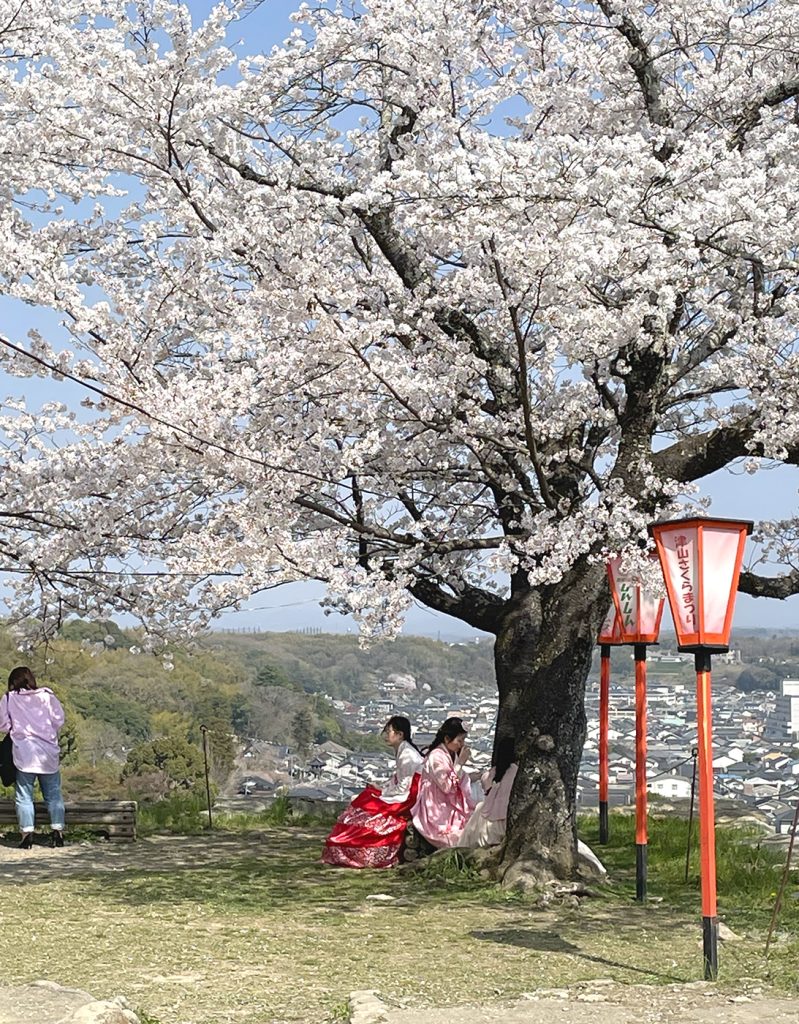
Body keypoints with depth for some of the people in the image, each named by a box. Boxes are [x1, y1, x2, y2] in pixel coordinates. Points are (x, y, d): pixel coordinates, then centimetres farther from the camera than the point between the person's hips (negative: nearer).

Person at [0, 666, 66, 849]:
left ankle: (27, 833, -2)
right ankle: (57, 831, 5)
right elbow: (59, 719, 2)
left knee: (24, 796, 4)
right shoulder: (47, 696, 4)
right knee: (53, 794, 10)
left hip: (23, 755, -1)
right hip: (48, 754, 2)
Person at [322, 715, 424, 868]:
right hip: (403, 797, 9)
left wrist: (381, 793, -9)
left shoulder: (407, 755, -20)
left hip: (404, 802, -9)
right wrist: (382, 790, 3)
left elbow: (403, 788, -19)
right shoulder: (402, 751, 11)